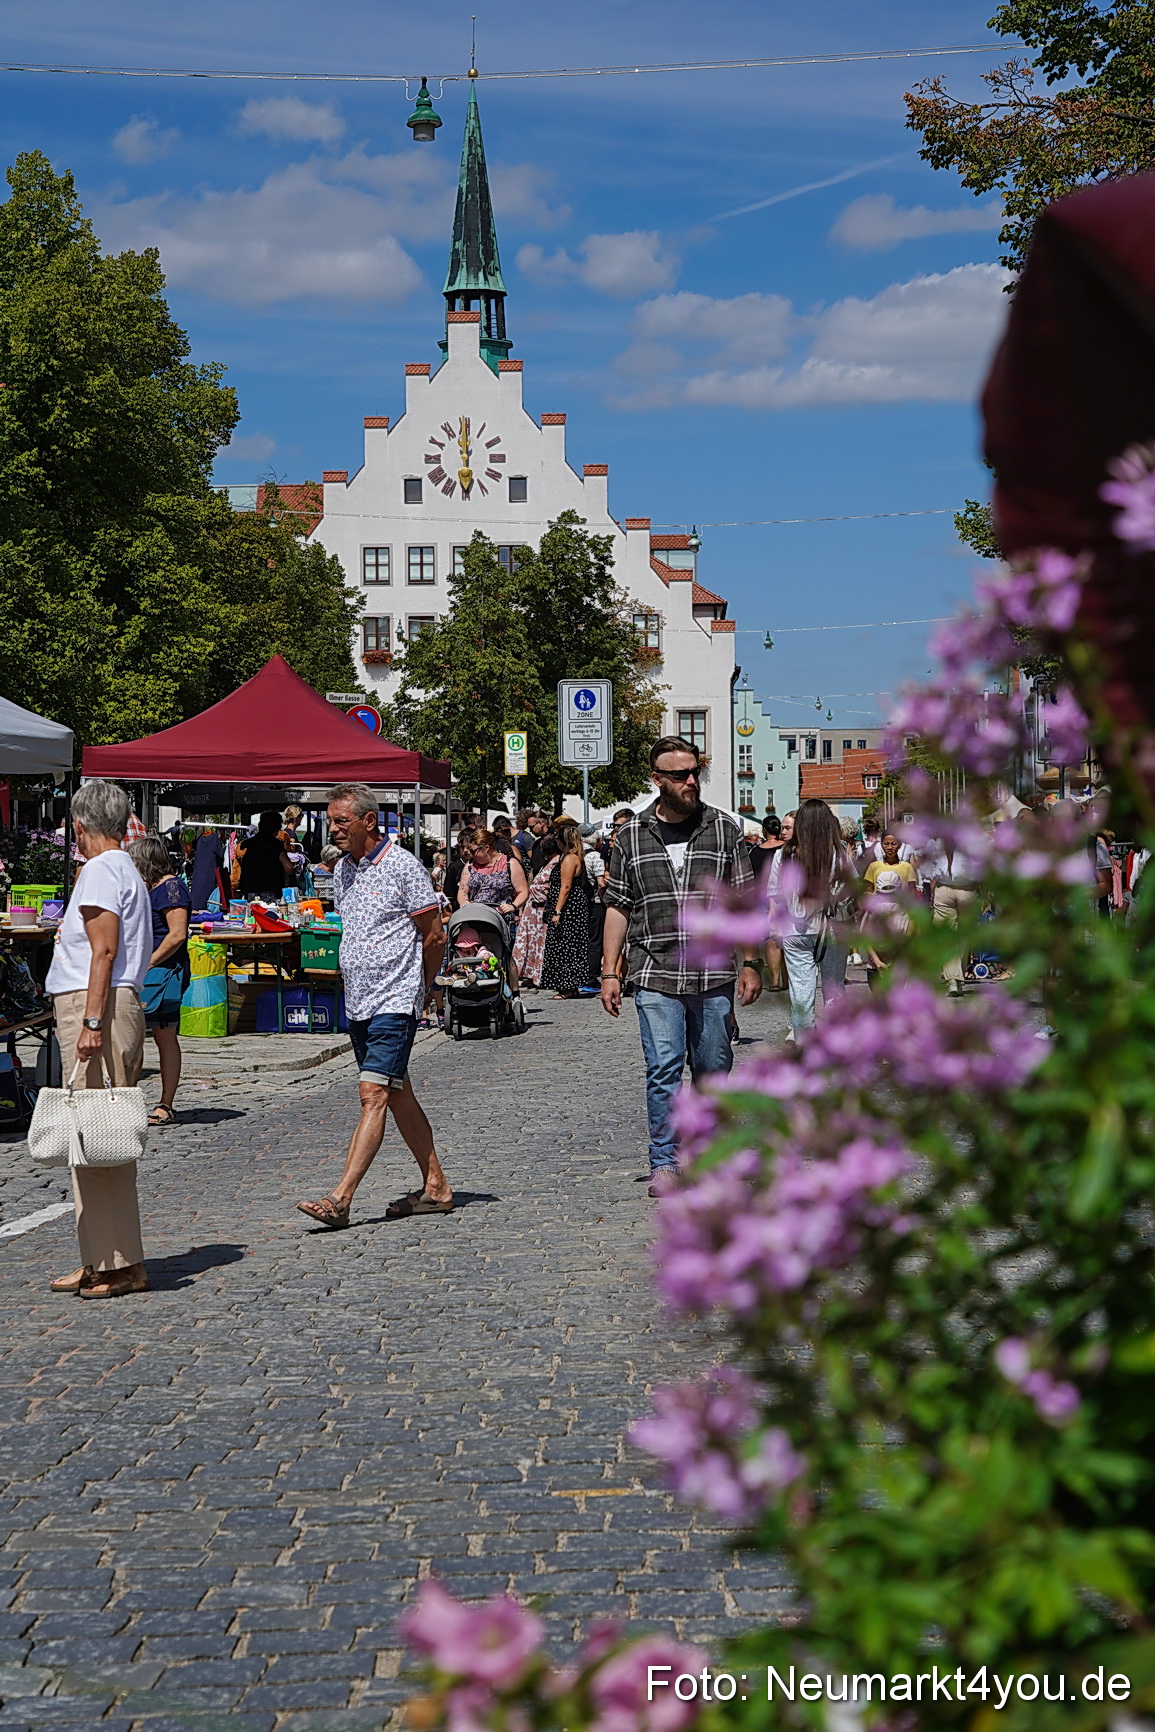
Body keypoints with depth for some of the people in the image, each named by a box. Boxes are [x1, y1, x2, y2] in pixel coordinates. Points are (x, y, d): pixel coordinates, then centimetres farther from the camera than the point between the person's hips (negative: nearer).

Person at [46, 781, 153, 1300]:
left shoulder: (100, 870, -10)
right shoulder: (127, 871, 20)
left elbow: (105, 950, -17)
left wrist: (91, 1023, -21)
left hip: (94, 1006, -10)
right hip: (117, 1004, 10)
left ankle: (122, 1266, -7)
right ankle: (99, 1261, 16)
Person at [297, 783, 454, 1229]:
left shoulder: (402, 866, -11)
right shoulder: (342, 871, 12)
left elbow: (435, 936, -7)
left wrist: (414, 989, 4)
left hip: (394, 1002, -8)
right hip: (358, 1003, 8)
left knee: (373, 1095, -13)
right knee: (397, 1095, 12)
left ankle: (339, 1200, -20)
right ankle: (435, 1188, 20)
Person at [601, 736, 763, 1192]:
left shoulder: (724, 829, 5)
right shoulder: (631, 836, 6)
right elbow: (617, 908, 9)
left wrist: (750, 963, 1)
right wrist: (610, 972, 4)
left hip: (714, 975, 1)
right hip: (655, 977, -1)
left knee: (713, 1069, 8)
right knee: (663, 1068, -6)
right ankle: (664, 1162, 1)